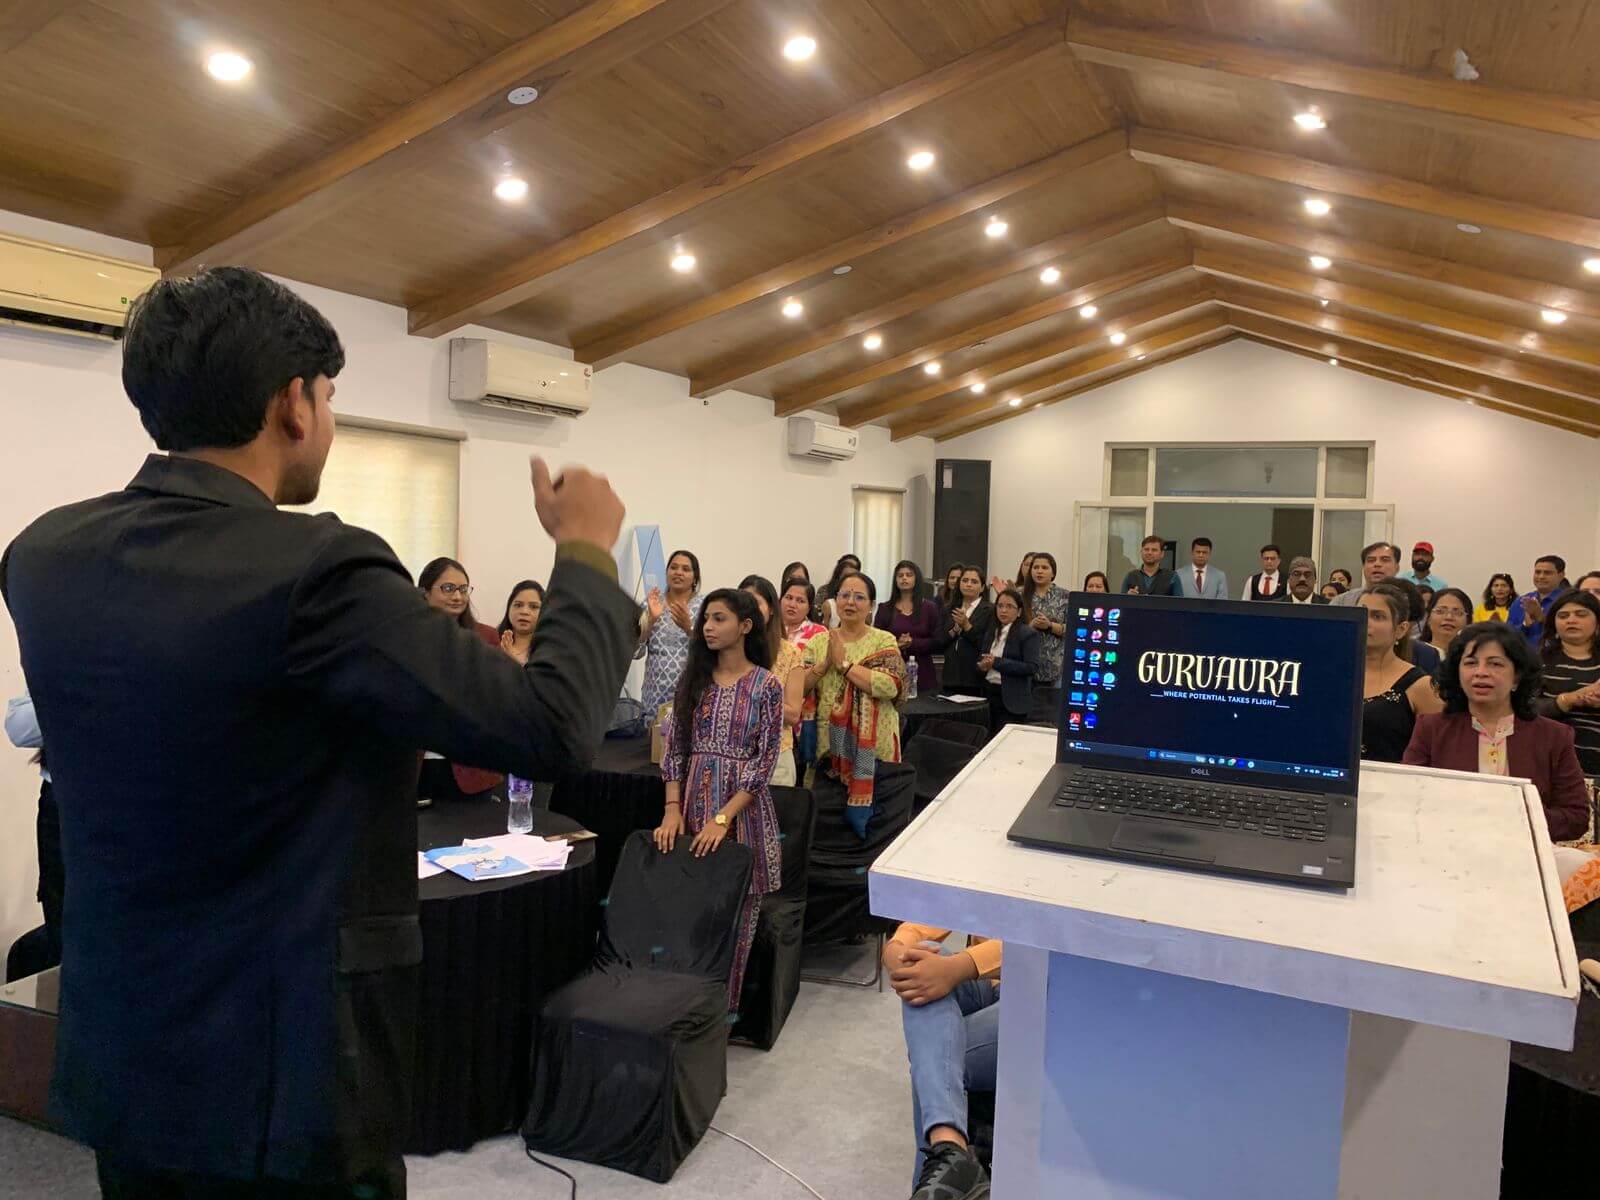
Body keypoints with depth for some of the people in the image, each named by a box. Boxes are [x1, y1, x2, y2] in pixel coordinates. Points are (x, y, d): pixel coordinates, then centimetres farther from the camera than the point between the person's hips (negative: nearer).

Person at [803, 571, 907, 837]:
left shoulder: (883, 641, -2)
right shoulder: (820, 640, 9)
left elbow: (890, 687, -18)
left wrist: (844, 663, -15)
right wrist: (825, 664, -13)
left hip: (871, 748, -3)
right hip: (828, 745, 3)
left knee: (862, 819, 1)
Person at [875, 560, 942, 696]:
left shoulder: (930, 608, 6)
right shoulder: (885, 609, 7)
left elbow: (937, 642, 1)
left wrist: (912, 643, -14)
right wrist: (895, 644, -15)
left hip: (922, 674, 0)